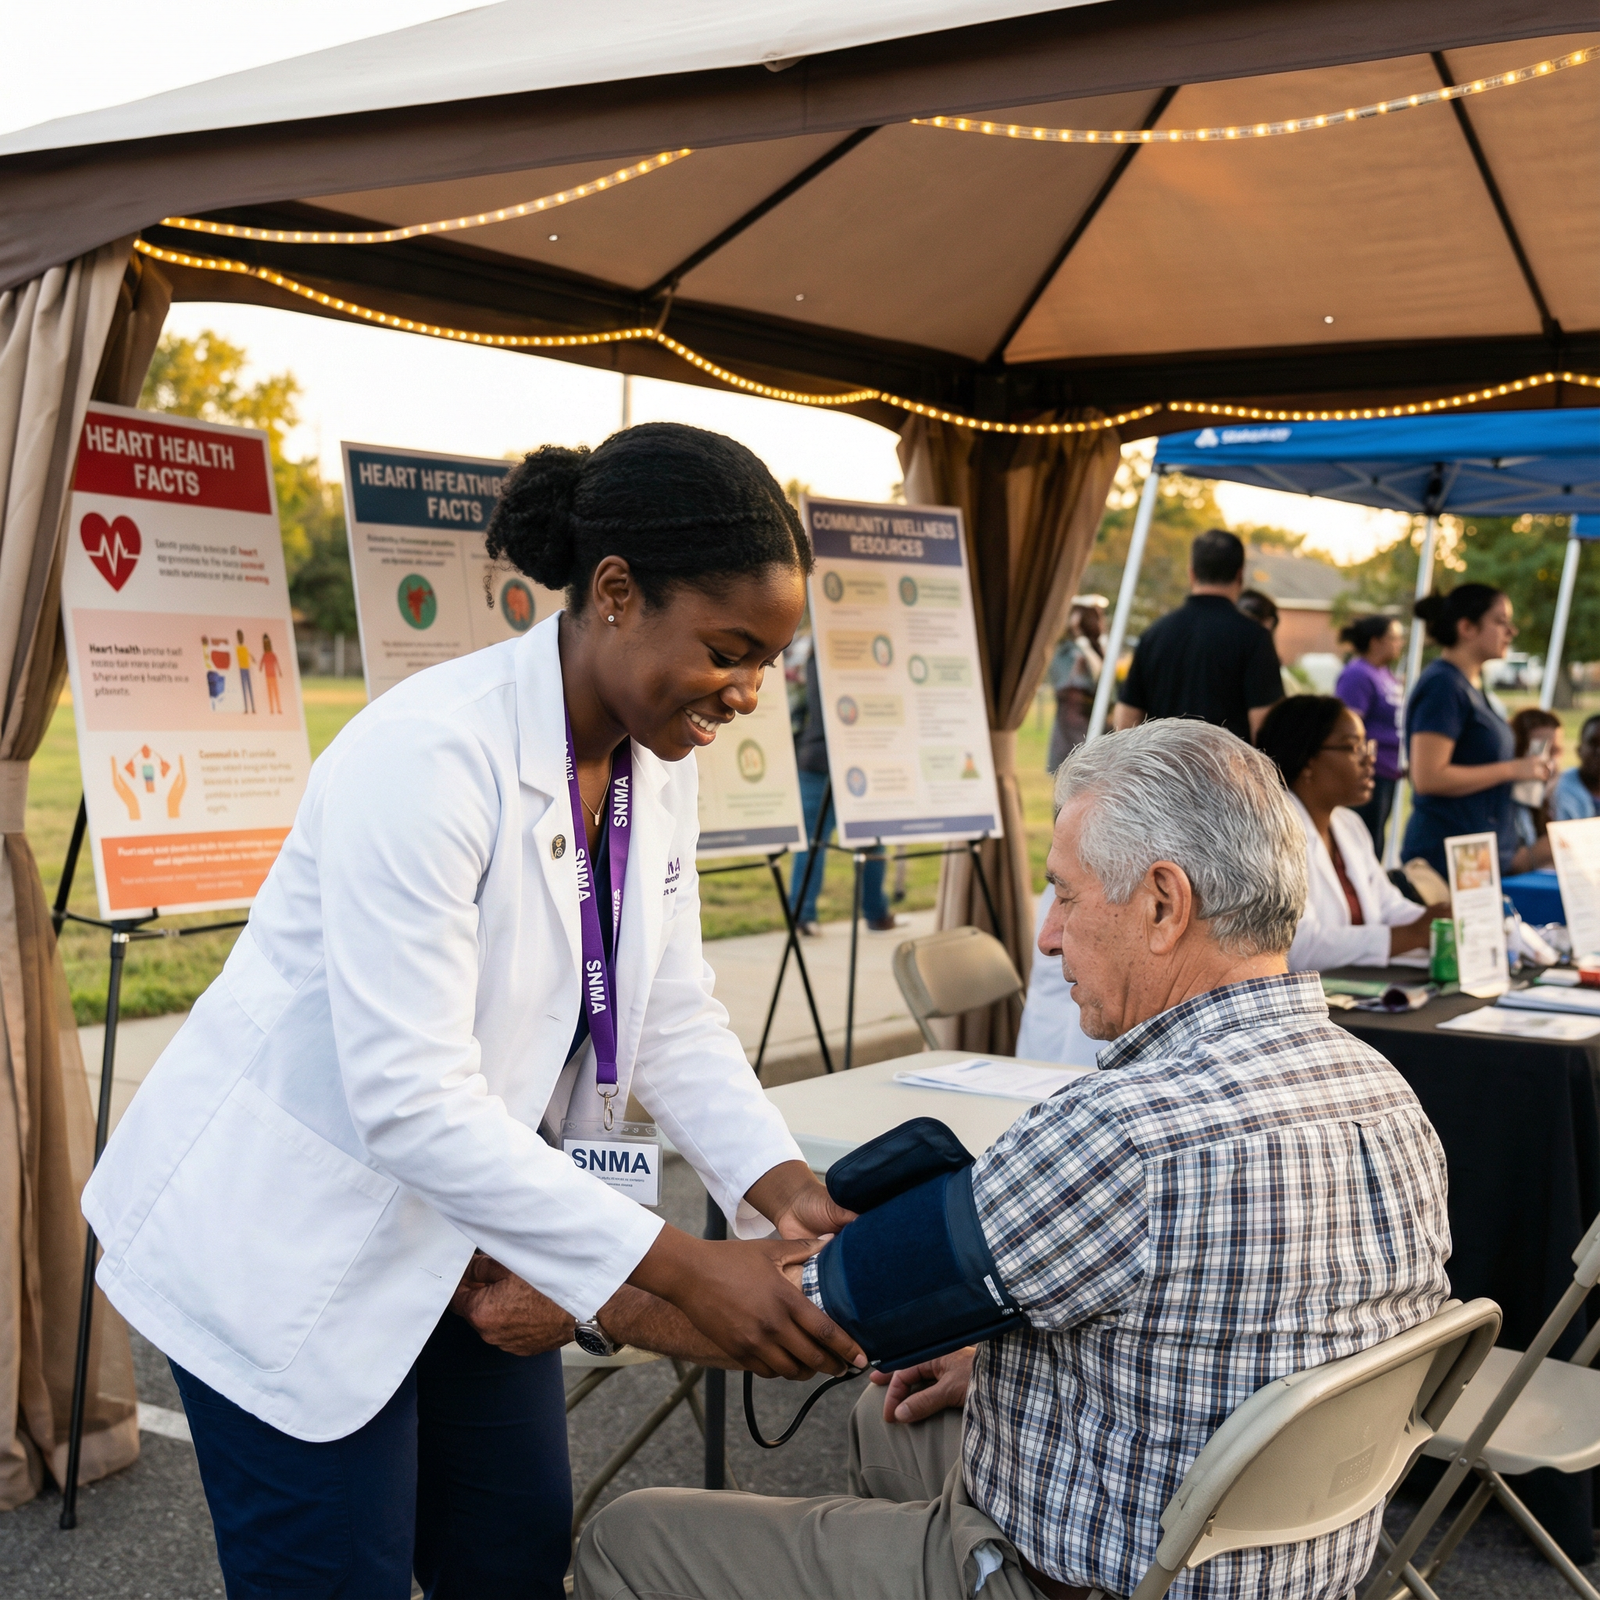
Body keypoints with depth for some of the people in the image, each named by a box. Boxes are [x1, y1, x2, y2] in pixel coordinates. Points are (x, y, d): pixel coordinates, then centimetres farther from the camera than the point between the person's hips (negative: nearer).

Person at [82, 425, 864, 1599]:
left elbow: (675, 1022, 1)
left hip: (476, 1240, 8)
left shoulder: (657, 765, -3)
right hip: (301, 1247, -7)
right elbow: (411, 1101, -32)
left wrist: (786, 1190, -15)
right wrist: (684, 1270, -32)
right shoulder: (428, 757, -29)